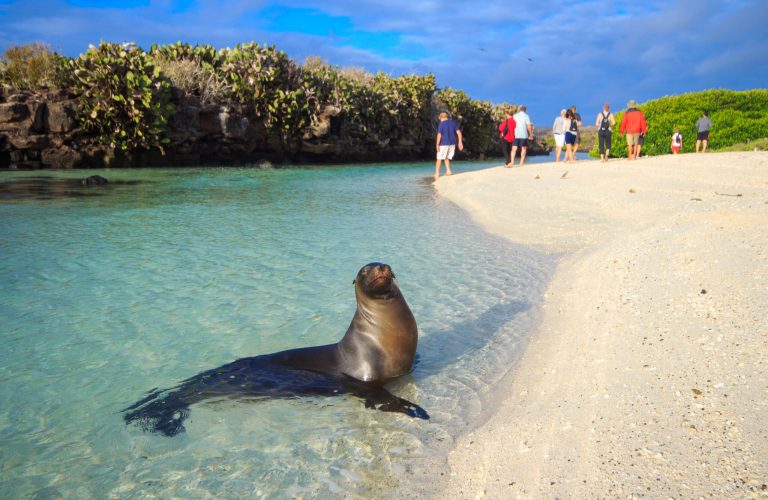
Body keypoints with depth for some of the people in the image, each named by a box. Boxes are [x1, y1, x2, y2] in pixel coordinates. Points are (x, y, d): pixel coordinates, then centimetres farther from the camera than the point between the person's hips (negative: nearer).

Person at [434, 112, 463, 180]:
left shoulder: (441, 124, -6)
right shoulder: (453, 122, 9)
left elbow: (439, 135, -16)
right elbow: (459, 132, 2)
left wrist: (437, 144, -15)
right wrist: (460, 142, 3)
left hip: (444, 143, -5)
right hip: (452, 143, 5)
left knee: (439, 159, 4)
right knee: (447, 158, 18)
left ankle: (437, 173, 2)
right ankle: (448, 171, 4)